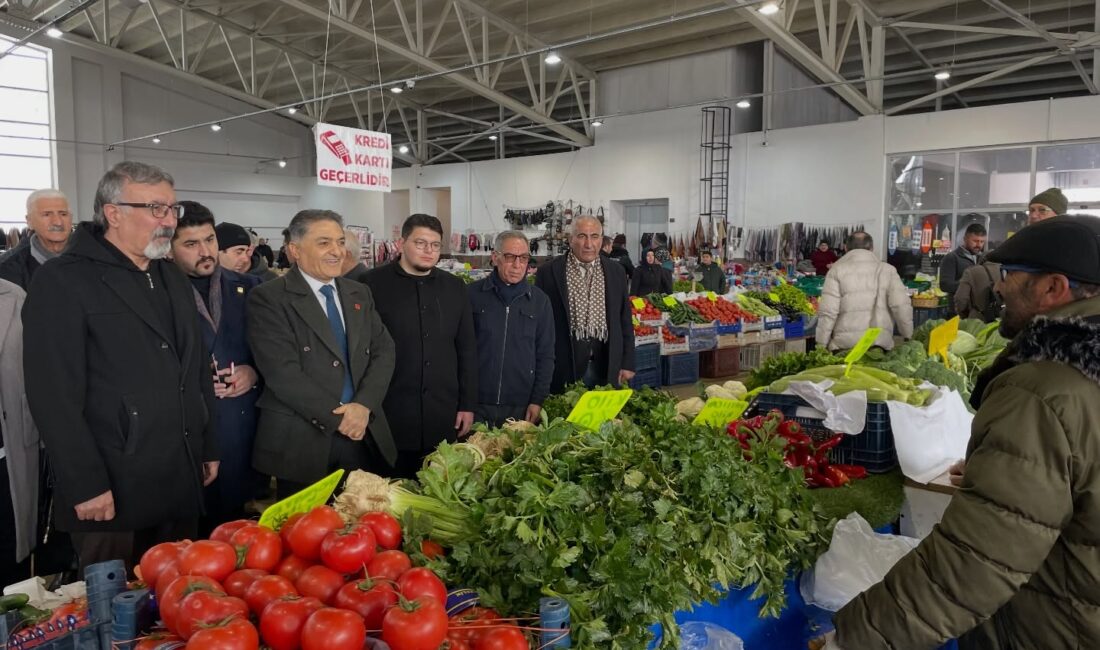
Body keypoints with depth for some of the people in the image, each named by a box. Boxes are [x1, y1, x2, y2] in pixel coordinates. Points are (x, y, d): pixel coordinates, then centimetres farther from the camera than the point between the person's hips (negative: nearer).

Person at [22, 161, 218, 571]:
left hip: (183, 482, 7)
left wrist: (209, 448, 16)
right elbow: (54, 395, -14)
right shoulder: (62, 282, -9)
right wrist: (86, 485, -16)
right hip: (112, 491, -6)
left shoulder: (174, 280, 14)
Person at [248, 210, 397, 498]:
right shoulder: (268, 299, -7)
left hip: (366, 435, 5)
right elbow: (282, 372, -15)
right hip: (302, 440, -4)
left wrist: (364, 405, -10)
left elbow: (383, 351, 6)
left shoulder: (360, 294, 12)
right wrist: (337, 417, -14)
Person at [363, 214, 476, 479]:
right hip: (389, 415, -3)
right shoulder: (374, 283, -4)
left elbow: (467, 350, 12)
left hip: (443, 418, 4)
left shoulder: (454, 287, 9)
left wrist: (468, 404, 8)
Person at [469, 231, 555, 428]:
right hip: (476, 405, -1)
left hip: (521, 408, 1)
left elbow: (545, 355, 7)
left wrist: (538, 400, 1)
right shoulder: (472, 294, 0)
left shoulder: (540, 300, 5)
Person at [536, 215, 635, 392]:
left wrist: (627, 364, 7)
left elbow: (625, 321, 11)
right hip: (563, 366, -2)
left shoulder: (616, 272, 9)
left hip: (606, 366, 3)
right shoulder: (548, 272, -2)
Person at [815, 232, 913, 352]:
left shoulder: (837, 269, 1)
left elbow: (828, 311, -6)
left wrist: (821, 345, 0)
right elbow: (901, 306, -2)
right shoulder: (887, 269, 6)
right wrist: (908, 336, 10)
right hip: (880, 343, 1)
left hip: (845, 344, -1)